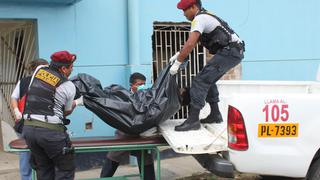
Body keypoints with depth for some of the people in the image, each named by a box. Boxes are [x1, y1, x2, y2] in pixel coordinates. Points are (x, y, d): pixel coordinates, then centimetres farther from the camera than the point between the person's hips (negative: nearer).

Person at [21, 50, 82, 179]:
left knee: (44, 169, 17)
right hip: (50, 130, -6)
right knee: (65, 169, 8)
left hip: (28, 127, 6)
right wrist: (77, 102, 29)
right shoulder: (69, 87, -3)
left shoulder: (39, 69, 8)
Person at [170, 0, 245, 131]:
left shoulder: (199, 19, -11)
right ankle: (215, 115, 25)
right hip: (234, 51, 10)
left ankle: (193, 120, -17)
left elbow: (190, 44, -22)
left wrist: (177, 63, -15)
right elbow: (192, 42, 27)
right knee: (208, 80, 20)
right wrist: (178, 54, 17)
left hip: (229, 51, -10)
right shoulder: (205, 16, 20)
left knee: (201, 80, -13)